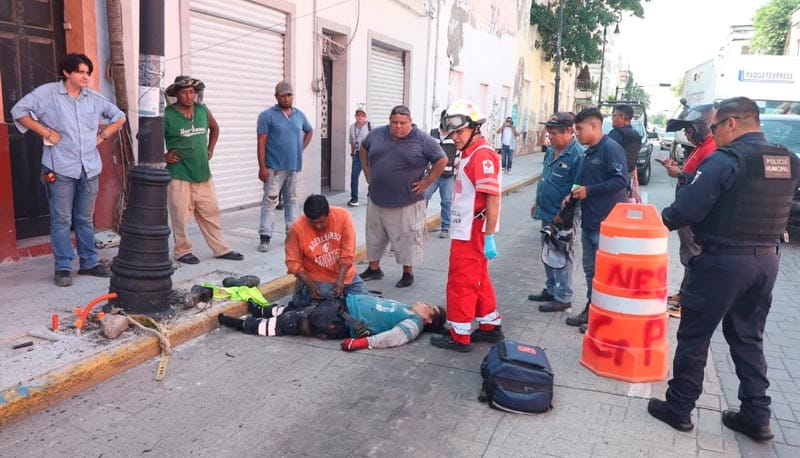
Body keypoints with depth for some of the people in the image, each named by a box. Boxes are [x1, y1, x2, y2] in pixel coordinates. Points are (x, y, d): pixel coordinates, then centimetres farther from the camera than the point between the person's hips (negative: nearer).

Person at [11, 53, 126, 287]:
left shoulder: (95, 98, 10)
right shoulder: (47, 93, -2)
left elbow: (119, 117, 21)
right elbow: (19, 111, -3)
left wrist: (103, 135, 9)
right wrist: (46, 132, -8)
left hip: (90, 168, 4)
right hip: (60, 168, -4)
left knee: (86, 219, 12)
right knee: (62, 220, -1)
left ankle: (89, 263, 20)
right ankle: (63, 268, 6)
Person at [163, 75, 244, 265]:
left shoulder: (203, 110, 6)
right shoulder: (167, 115, -9)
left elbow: (215, 128, 24)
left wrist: (210, 150, 15)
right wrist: (163, 155, -6)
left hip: (203, 173, 5)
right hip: (179, 175, -5)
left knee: (210, 214, 12)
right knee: (181, 216, 2)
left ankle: (222, 249, 21)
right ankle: (182, 251, 18)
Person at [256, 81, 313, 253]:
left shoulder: (299, 115, 10)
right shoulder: (267, 115, -5)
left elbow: (309, 131, 28)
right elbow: (261, 143, -9)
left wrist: (302, 148, 13)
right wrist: (262, 167, -15)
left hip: (294, 166, 5)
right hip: (275, 167, -5)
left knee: (292, 199, 11)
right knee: (270, 201, -5)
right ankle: (265, 237, -2)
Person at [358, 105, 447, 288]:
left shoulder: (422, 139, -9)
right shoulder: (376, 134, 3)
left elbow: (442, 160, -4)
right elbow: (363, 149, 21)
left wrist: (426, 182, -8)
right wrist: (367, 171, 13)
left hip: (407, 202, -4)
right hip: (377, 200, 4)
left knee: (407, 238, 4)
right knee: (374, 236, 15)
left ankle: (408, 273, 20)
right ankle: (373, 269, 32)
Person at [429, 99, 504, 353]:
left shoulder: (482, 155, -18)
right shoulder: (468, 154, 13)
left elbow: (493, 199, -23)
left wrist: (489, 237, -24)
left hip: (471, 233, -10)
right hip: (466, 231, 10)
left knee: (461, 283, 0)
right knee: (478, 281, 19)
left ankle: (460, 337, 12)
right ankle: (490, 327, 32)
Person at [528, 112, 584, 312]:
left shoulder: (578, 155, -19)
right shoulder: (551, 150, 9)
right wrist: (537, 202, 20)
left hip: (562, 218, -9)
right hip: (547, 213, 9)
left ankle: (563, 298, 13)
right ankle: (551, 290, 33)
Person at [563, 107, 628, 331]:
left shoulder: (611, 149, -14)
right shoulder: (589, 153, 15)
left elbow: (621, 180, -22)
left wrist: (589, 191, -19)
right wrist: (574, 195, 7)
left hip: (606, 223, -9)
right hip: (589, 221, 9)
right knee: (590, 269, 16)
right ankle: (591, 309, 28)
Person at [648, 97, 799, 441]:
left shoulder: (726, 159, -18)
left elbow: (687, 209, -19)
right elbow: (768, 206, 14)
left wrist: (664, 219, -1)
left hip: (723, 260, -7)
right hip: (766, 259, 7)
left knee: (694, 336, 6)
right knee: (748, 338, 20)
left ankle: (679, 408, 17)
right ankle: (756, 416, 25)